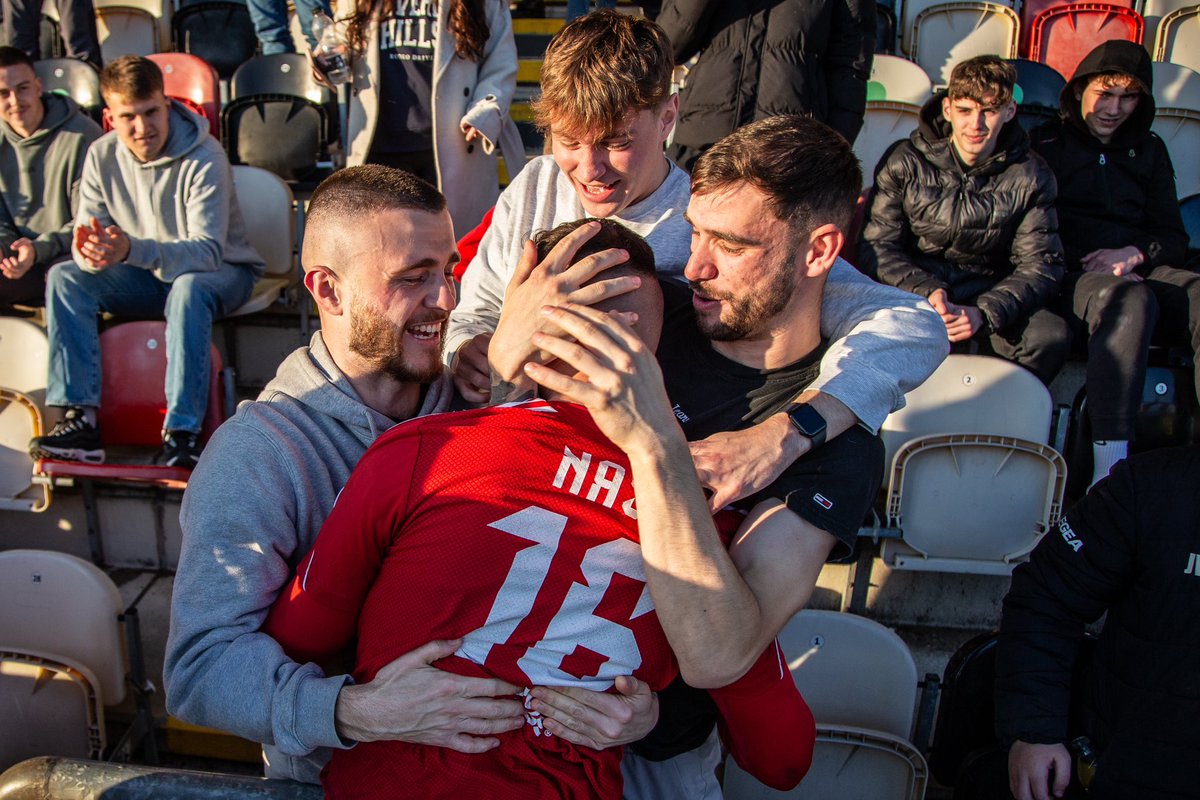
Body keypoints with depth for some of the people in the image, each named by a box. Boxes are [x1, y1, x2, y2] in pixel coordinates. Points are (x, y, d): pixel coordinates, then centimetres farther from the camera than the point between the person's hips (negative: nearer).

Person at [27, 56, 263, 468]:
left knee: (188, 288, -39)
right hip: (147, 277, 5)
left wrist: (131, 250, -48)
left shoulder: (205, 157, -23)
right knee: (64, 278, -17)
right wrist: (91, 252, -35)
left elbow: (207, 251, -32)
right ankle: (81, 419, -22)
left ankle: (183, 431, -37)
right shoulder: (102, 155, -6)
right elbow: (86, 233, -9)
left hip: (222, 271, -5)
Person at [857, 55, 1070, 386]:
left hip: (987, 294, 1)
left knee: (1052, 334, -29)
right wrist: (926, 292, -23)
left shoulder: (1030, 177, 1)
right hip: (913, 290, -1)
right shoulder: (904, 162, -2)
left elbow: (1040, 265, -2)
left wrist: (983, 313, -21)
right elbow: (876, 247, -4)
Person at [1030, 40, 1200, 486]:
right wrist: (1089, 264, -11)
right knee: (1130, 300, -40)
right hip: (1068, 276, -4)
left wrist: (1134, 253, -3)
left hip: (1141, 271, 4)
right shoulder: (1042, 145, 13)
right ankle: (1109, 471, -47)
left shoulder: (1149, 151, 27)